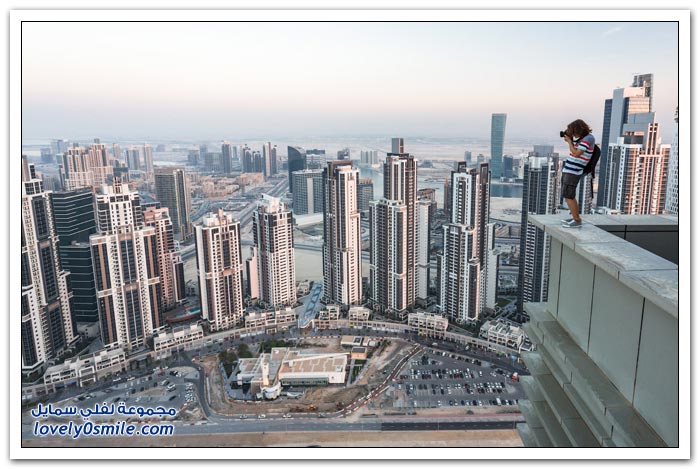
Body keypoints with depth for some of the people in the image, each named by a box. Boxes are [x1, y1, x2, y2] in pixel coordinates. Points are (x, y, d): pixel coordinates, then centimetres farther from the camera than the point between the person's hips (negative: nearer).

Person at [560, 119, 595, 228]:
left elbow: (576, 153, -20)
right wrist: (569, 140, 7)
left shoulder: (588, 139, -15)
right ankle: (576, 218, 21)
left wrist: (569, 141, -10)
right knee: (569, 196, 14)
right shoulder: (582, 138, 13)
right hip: (568, 170, 10)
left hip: (573, 172, -10)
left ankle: (577, 221, -6)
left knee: (568, 196, -10)